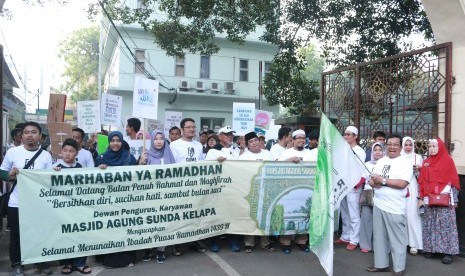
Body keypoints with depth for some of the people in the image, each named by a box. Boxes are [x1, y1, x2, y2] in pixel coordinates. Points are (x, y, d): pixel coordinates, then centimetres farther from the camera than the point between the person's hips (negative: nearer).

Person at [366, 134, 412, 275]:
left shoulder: (405, 162, -7)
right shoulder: (381, 161, 12)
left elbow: (402, 184, -19)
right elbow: (371, 180, 12)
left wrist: (382, 180, -14)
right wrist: (374, 182, -11)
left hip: (395, 208, -6)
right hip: (378, 204, 6)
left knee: (397, 239, 3)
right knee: (379, 236, 13)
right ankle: (381, 264, 26)